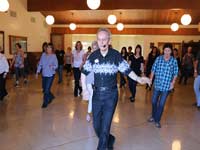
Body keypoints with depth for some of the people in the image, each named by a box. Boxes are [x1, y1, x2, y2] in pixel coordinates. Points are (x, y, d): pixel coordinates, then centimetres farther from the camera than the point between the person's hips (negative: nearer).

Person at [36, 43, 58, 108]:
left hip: (50, 75, -5)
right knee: (44, 89, 15)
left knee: (47, 89, -5)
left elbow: (56, 65, -8)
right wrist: (37, 72, 3)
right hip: (44, 74, 5)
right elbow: (40, 64, 6)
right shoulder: (43, 54, 1)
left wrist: (52, 66, -29)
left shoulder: (54, 56, -9)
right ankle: (51, 97, 41)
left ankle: (45, 103, 12)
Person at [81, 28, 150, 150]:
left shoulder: (116, 55, -7)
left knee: (105, 126, -3)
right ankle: (109, 140, 41)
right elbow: (84, 72, 9)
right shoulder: (93, 56, 0)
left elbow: (127, 70, -2)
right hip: (97, 94, 3)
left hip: (111, 95, -3)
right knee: (96, 125, 12)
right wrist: (84, 88, 2)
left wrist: (138, 79, -17)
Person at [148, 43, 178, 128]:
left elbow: (175, 73, 3)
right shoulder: (158, 58, -1)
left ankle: (157, 120, 18)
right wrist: (151, 78, -6)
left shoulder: (174, 61, -3)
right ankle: (153, 116, 38)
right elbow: (153, 69, 3)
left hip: (167, 86, -2)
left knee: (161, 104, 1)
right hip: (157, 84, 2)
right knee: (154, 101, 14)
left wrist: (173, 82, -6)